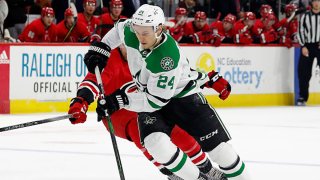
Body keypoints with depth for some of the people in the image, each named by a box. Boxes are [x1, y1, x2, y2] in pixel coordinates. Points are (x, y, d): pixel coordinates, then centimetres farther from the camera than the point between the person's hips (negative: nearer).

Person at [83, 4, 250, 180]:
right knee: (156, 143, -22)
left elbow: (156, 100, -31)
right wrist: (99, 48, 0)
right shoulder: (130, 32, -18)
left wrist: (121, 100, -32)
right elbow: (119, 28, 10)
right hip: (148, 95, 5)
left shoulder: (169, 57, -35)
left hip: (182, 95, -5)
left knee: (216, 144, -6)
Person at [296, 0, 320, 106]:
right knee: (304, 72, 1)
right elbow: (300, 31, 5)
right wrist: (303, 46, -5)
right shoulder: (305, 16, 7)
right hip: (307, 46, 2)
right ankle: (303, 97, 10)